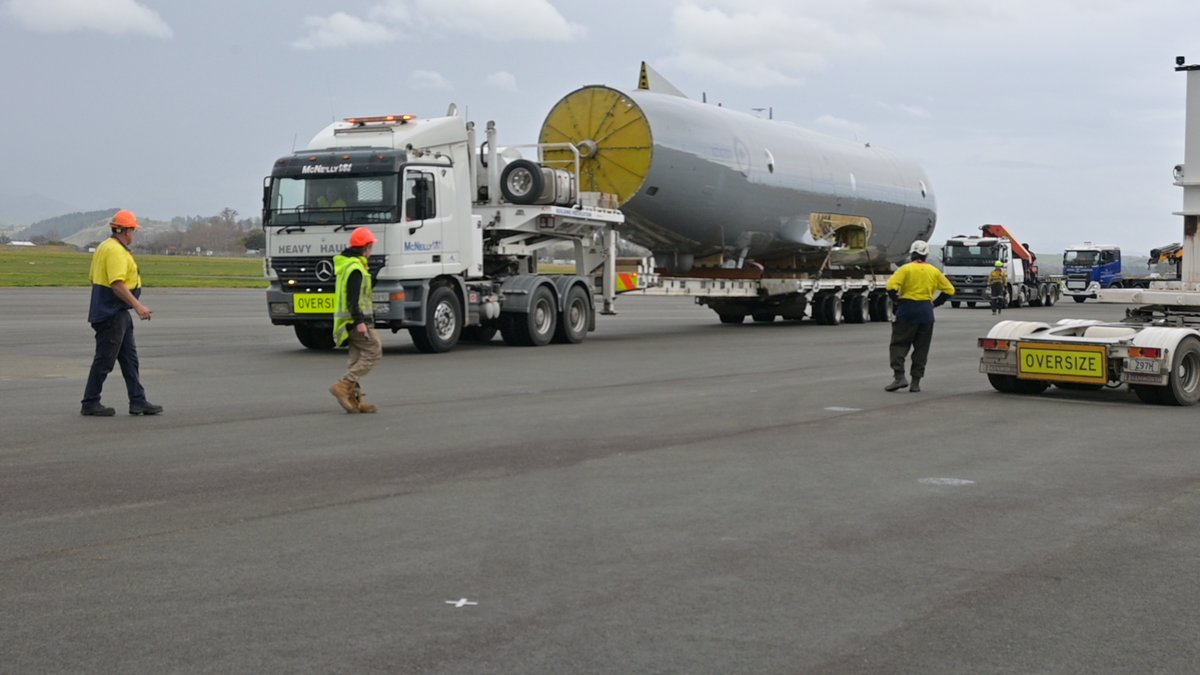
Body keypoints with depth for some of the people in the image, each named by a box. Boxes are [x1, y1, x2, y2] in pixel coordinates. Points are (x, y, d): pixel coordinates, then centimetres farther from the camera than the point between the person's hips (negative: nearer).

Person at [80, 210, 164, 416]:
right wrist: (138, 306, -26)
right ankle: (90, 403, 5)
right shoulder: (115, 251, -18)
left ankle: (138, 401, 14)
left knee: (129, 358, 11)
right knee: (105, 359, -3)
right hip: (112, 314, -11)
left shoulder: (105, 247, 15)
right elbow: (117, 283, -27)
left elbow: (93, 277, 20)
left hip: (118, 314, 11)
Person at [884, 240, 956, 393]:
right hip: (926, 312, 3)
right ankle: (916, 382, 7)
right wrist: (935, 303, 14)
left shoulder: (905, 269, -5)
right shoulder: (934, 271, 7)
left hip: (907, 311, -3)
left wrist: (897, 301, -2)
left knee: (899, 344, 3)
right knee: (921, 348, 9)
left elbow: (891, 287, -17)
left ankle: (899, 376, -12)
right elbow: (949, 290, 11)